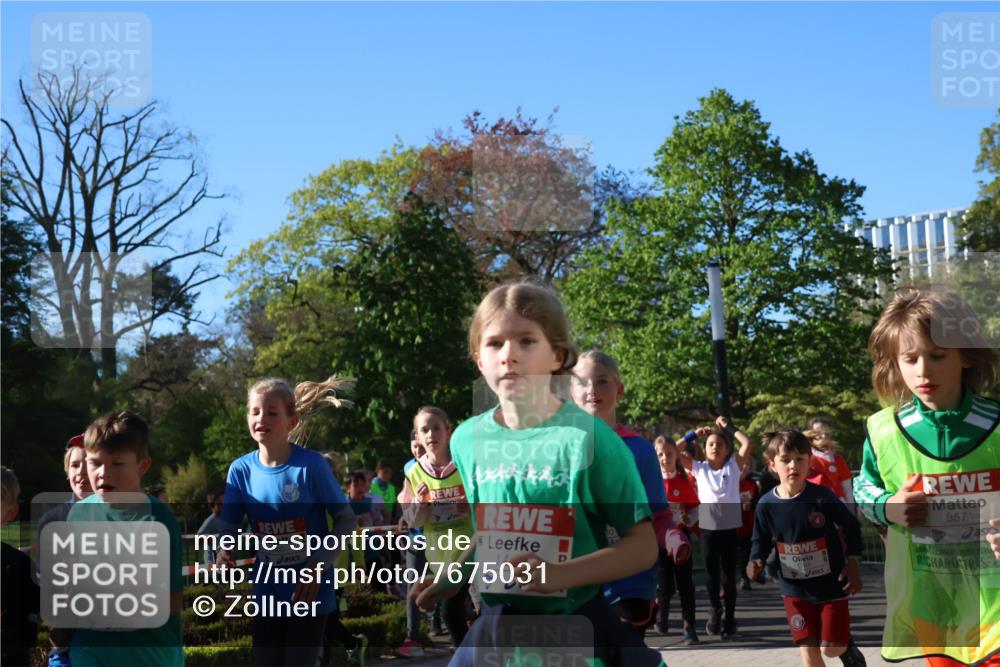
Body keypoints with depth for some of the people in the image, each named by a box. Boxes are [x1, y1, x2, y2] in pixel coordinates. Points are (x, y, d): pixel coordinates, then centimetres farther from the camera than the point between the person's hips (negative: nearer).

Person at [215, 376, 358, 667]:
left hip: (309, 592, -4)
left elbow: (346, 519, -7)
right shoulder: (241, 469, -4)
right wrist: (222, 551, -21)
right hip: (267, 592, 4)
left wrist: (320, 564, -18)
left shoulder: (311, 464, -15)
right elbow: (227, 526, 2)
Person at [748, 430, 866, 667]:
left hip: (831, 584, -2)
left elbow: (851, 527, -2)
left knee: (831, 648, -2)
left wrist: (853, 562, -9)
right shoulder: (767, 504, -10)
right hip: (795, 588, 2)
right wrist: (756, 561, -15)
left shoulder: (823, 497, -17)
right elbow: (761, 541, 4)